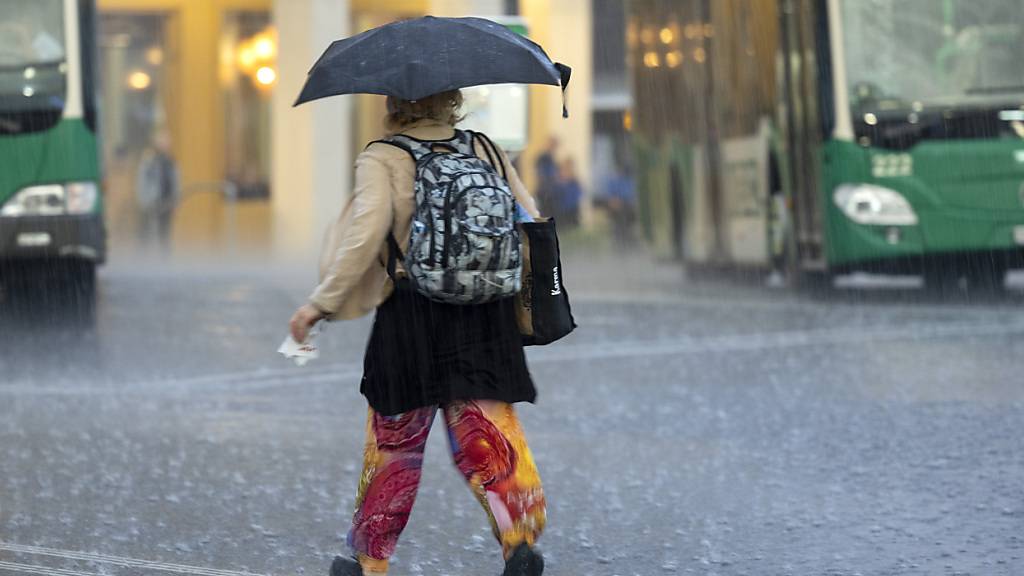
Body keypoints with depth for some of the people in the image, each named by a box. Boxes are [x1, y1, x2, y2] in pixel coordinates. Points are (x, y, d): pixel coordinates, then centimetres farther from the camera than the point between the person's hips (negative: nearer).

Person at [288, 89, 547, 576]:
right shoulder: (488, 152, 8)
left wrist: (322, 302, -14)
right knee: (488, 440, 2)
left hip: (410, 321, -2)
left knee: (394, 444, 12)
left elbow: (367, 230, -18)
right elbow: (529, 223, 8)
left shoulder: (381, 159, -5)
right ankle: (520, 536, -21)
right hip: (486, 318, 2)